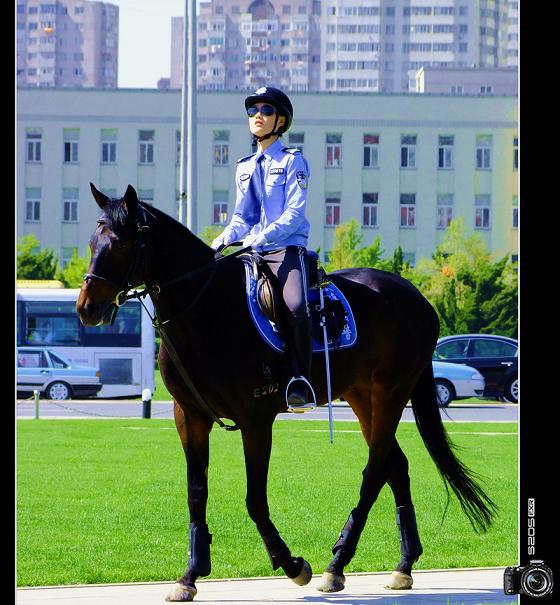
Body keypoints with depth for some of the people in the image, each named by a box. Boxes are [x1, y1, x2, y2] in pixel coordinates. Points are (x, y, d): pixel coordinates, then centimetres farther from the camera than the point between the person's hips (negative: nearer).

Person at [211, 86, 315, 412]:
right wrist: (220, 243, 2)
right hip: (250, 255, 7)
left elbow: (294, 214, -9)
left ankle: (302, 384, -28)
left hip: (287, 250, -7)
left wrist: (257, 239, -21)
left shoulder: (292, 161, 2)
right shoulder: (245, 168, 20)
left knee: (295, 306, -33)